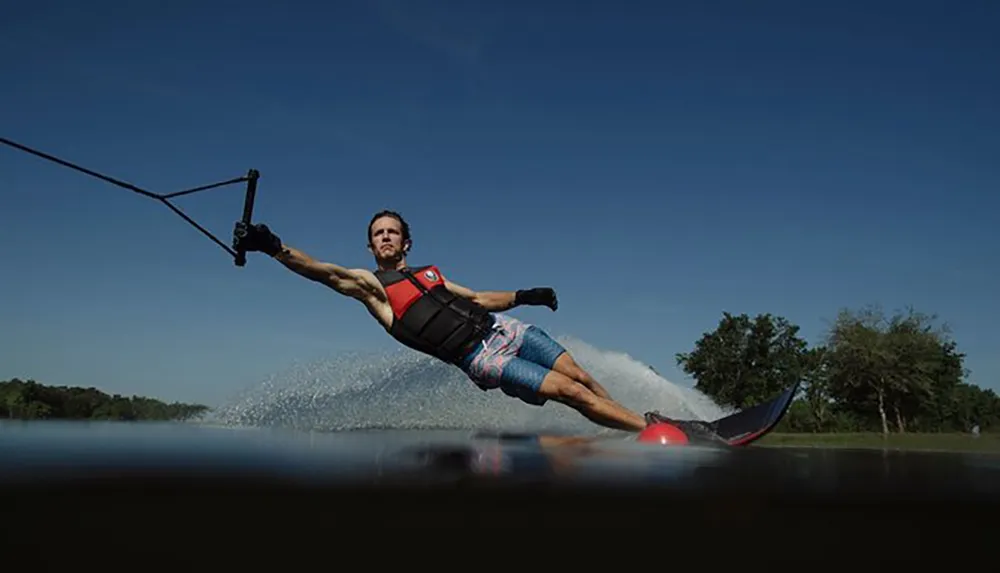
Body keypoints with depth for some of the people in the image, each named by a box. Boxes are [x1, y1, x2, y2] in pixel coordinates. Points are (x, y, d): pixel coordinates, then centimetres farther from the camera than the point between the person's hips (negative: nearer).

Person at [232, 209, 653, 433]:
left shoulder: (430, 274, 20)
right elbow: (325, 272, -13)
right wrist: (273, 247, -27)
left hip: (501, 326, 6)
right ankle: (649, 429, -1)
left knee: (581, 376, 2)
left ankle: (647, 422, 17)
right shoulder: (370, 284, 3)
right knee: (574, 394, -12)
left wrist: (522, 297, 12)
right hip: (482, 357, -6)